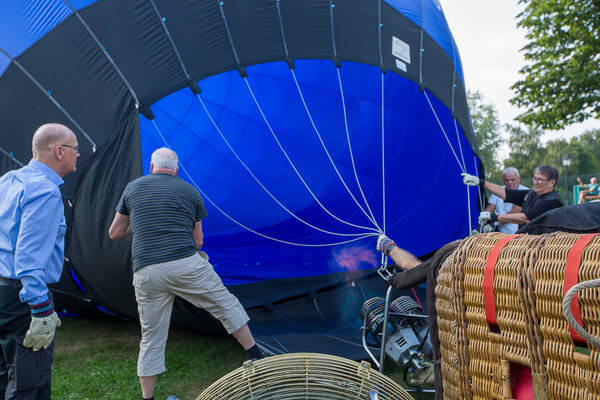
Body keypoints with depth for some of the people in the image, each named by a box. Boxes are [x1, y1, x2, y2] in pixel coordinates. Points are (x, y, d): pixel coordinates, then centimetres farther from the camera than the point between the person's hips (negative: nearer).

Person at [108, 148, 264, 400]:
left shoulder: (133, 188, 13)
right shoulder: (190, 191, 10)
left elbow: (115, 233, 20)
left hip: (146, 273, 2)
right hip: (187, 266, -2)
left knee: (151, 338, 14)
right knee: (226, 306, 15)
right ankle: (257, 359, 20)